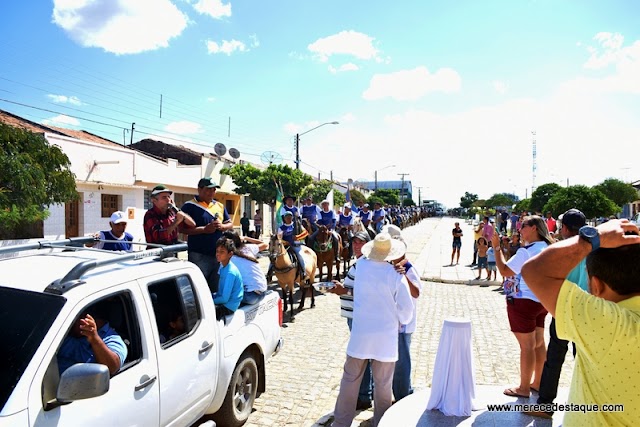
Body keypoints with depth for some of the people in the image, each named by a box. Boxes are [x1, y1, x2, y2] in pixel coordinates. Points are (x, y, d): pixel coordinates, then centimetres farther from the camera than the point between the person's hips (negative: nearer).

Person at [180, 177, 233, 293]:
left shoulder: (220, 206, 15)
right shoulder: (189, 206, -3)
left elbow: (230, 223, 19)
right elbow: (182, 228, -12)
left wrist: (222, 226, -4)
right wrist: (204, 229, -19)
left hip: (218, 254, 6)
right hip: (199, 255, -6)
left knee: (216, 288, 13)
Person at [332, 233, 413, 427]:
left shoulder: (361, 265, -6)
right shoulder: (396, 276, -12)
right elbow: (406, 310, -6)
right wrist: (399, 320, 13)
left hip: (360, 335, 2)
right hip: (386, 337, -2)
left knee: (350, 380, 14)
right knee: (383, 385, 13)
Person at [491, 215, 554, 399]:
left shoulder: (526, 251, -21)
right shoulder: (549, 248, 6)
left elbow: (504, 271, -18)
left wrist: (496, 247, -14)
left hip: (524, 301, -9)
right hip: (541, 301, 9)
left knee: (527, 345, 0)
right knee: (538, 343, 17)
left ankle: (524, 388, 12)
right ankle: (538, 382, 30)